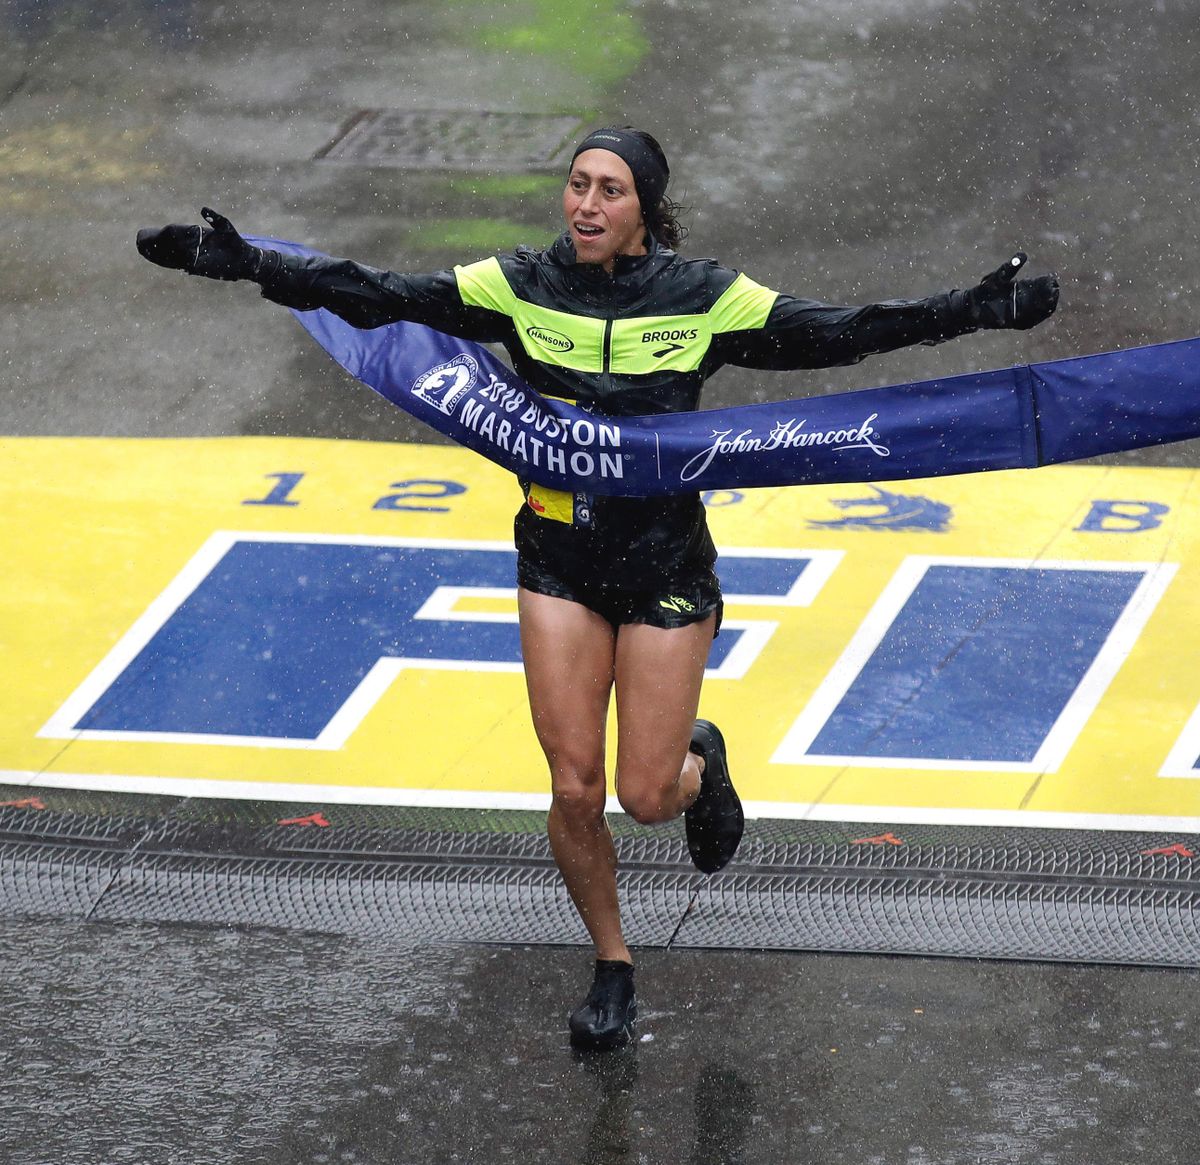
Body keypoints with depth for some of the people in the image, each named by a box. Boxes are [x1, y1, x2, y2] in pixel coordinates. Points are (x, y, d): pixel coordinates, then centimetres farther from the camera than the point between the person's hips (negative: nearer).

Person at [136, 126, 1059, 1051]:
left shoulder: (704, 299, -11)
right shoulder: (521, 289, -8)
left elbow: (837, 333, -10)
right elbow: (379, 298, -11)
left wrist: (982, 308, -17)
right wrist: (242, 262, -20)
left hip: (666, 568, -1)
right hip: (560, 566, 2)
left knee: (647, 797, 0)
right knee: (575, 789, -2)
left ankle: (700, 762, 39)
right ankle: (612, 971, 21)